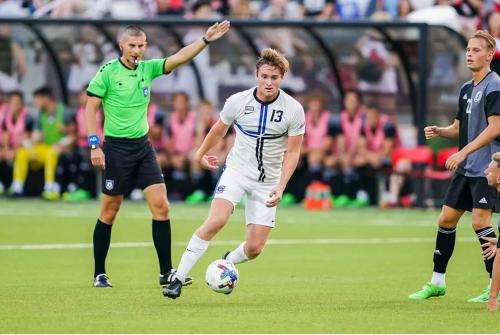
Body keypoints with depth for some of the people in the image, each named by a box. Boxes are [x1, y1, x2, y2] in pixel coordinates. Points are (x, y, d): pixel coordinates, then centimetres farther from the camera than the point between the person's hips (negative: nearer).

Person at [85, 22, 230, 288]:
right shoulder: (108, 72, -7)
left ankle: (166, 272, 0)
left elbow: (179, 57, -2)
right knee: (109, 212, 1)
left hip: (143, 146, 5)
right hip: (116, 147, -5)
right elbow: (91, 108, -6)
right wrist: (94, 145, -13)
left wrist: (206, 40, -15)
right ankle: (99, 274, 13)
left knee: (160, 205, -4)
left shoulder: (147, 69, 6)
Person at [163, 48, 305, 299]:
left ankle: (227, 262, 32)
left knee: (254, 248, -5)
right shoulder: (237, 102, -10)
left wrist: (280, 187, -17)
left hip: (267, 181, 1)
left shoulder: (294, 110, -12)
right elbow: (219, 130, 10)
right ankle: (178, 278, -19)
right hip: (237, 170, -1)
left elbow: (292, 152, -5)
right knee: (216, 221, -26)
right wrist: (201, 153, 25)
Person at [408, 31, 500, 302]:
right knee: (446, 219, 9)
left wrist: (463, 152, -23)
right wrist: (440, 131, 1)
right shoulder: (466, 89, 15)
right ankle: (437, 282, 18)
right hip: (465, 168, 9)